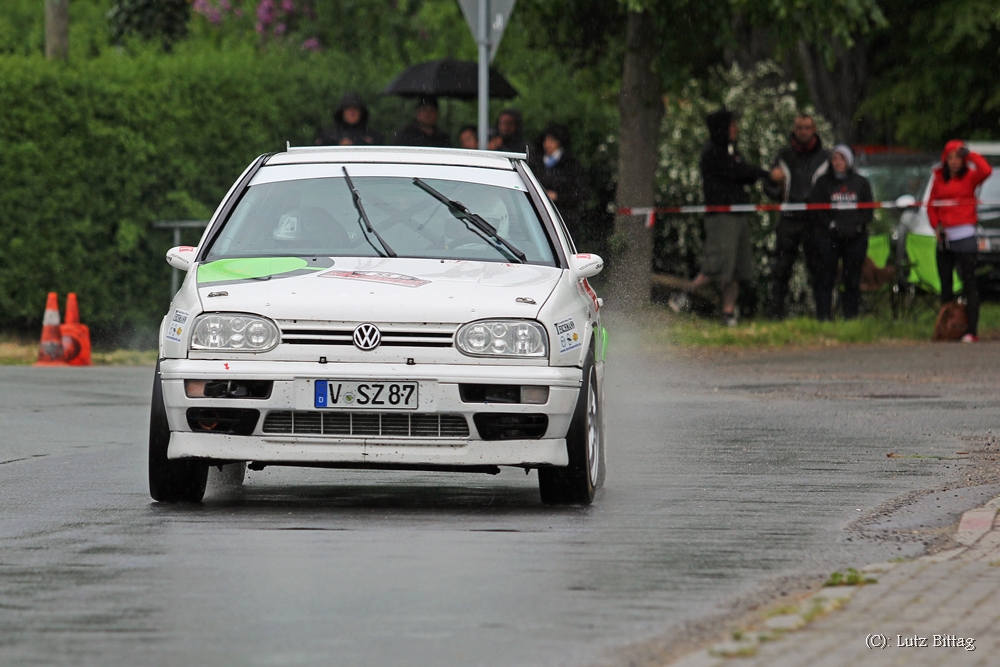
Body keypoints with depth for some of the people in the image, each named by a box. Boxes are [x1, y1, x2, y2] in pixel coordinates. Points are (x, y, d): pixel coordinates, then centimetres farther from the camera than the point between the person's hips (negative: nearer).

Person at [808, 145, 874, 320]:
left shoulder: (860, 183, 12)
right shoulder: (823, 182, 7)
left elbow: (868, 210, 11)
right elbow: (815, 210, 3)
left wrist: (858, 226, -6)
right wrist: (830, 225, -9)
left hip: (855, 238, 2)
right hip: (828, 238, -2)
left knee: (853, 280, 2)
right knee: (825, 278, -8)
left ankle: (851, 317, 8)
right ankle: (823, 316, -8)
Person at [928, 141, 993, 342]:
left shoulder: (969, 177, 0)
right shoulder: (939, 179, 11)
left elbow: (986, 170, -21)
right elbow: (931, 205, 14)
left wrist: (969, 154, -11)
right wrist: (936, 226, -1)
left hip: (964, 236, -5)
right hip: (944, 238, 5)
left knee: (969, 284, -7)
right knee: (945, 285, 8)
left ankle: (972, 331, -9)